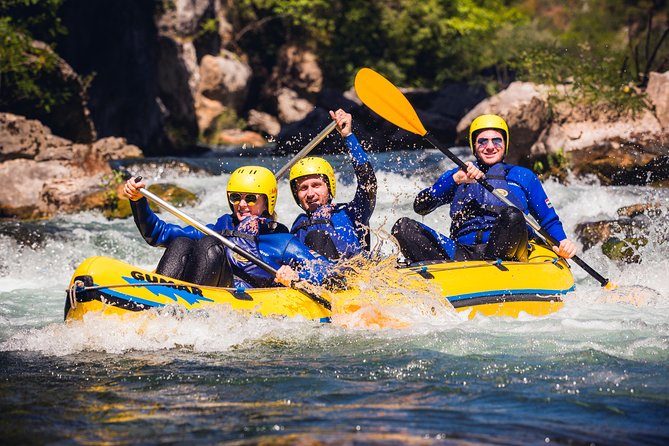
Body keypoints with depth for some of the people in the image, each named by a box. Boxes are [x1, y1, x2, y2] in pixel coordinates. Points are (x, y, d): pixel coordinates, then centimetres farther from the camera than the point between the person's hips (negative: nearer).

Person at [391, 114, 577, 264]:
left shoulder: (523, 177, 22)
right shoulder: (455, 175, 24)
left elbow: (549, 221, 20)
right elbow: (420, 207, 8)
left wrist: (562, 242, -2)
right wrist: (455, 180, -7)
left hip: (505, 254, -1)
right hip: (461, 252, 2)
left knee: (512, 216, -33)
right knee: (403, 226, -20)